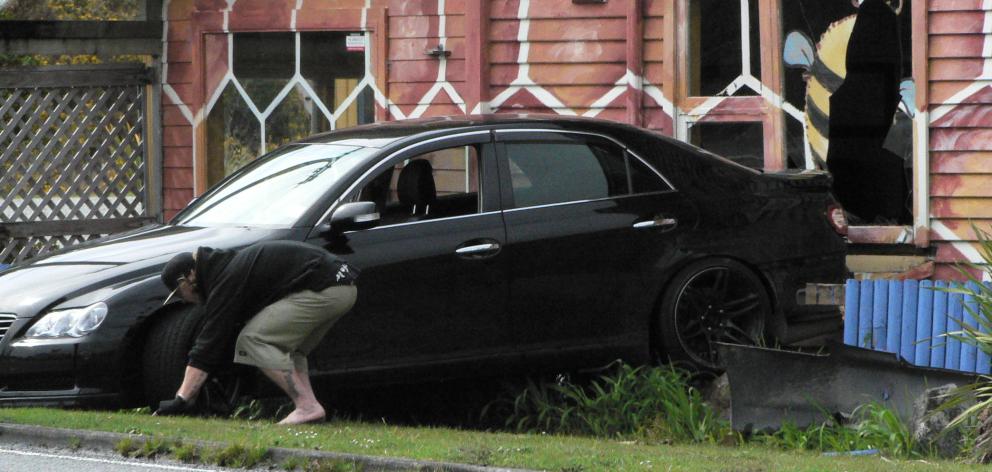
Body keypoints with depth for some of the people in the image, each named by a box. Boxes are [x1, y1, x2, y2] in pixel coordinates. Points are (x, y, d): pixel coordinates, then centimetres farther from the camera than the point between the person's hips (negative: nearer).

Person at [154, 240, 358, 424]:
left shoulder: (227, 281, -9)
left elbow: (211, 342, -14)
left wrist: (182, 400, -13)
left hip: (324, 291, -11)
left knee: (252, 340, -9)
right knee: (283, 346, 22)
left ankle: (308, 407, -13)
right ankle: (310, 406, 5)